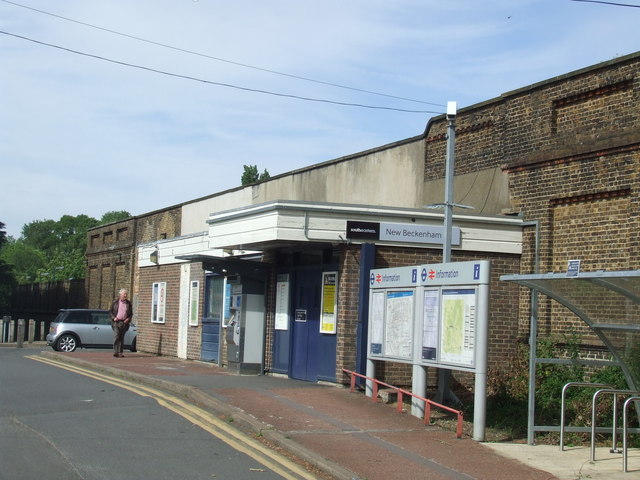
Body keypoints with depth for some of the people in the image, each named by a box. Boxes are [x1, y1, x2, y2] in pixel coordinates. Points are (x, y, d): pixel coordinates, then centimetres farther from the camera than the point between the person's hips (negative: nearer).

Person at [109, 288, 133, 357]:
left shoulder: (128, 303, 10)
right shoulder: (115, 302, 5)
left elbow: (131, 313, 15)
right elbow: (110, 311, 9)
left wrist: (128, 319, -2)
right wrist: (113, 317, -6)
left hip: (124, 322, 2)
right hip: (116, 321, -2)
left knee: (122, 337, 4)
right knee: (116, 336, -12)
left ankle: (120, 352, 8)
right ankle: (115, 351, -13)